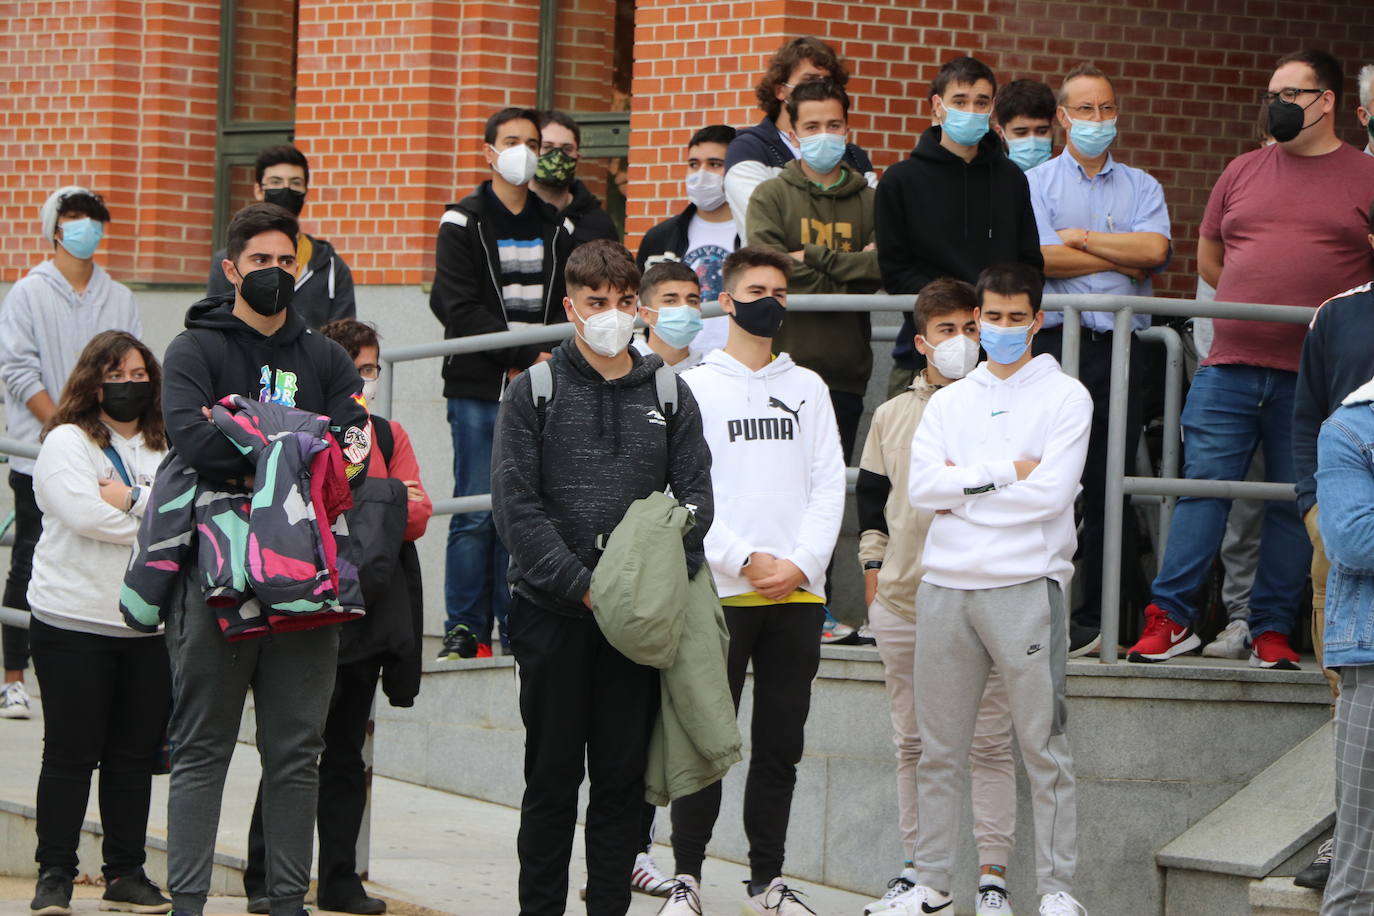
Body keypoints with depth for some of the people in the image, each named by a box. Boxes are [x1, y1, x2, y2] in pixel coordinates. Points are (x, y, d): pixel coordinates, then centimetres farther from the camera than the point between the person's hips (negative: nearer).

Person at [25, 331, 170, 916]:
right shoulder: (67, 441, -2)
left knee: (135, 755, 8)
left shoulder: (167, 449, 13)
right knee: (70, 753, -1)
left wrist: (131, 498, -14)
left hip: (149, 626, 5)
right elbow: (84, 514, -18)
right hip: (74, 621, -5)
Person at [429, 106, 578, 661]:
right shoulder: (464, 224, 3)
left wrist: (548, 362, -5)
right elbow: (458, 307, -8)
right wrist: (527, 357, -12)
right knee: (476, 512, -5)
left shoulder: (558, 228, 16)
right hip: (479, 390, -3)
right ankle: (465, 630, -1)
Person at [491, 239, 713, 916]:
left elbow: (695, 494, 6)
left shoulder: (670, 396, 10)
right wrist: (581, 584, -13)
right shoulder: (532, 394, 1)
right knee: (552, 776, 2)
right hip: (553, 612, -2)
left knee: (624, 777, 4)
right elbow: (515, 504, -6)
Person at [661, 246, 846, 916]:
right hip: (720, 591, -3)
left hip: (799, 594, 3)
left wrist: (801, 563, -6)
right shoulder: (695, 387, 4)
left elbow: (828, 484, 8)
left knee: (780, 746, 5)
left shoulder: (808, 389, 15)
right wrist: (745, 560, -13)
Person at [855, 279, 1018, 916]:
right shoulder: (892, 415, 12)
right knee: (913, 743, 9)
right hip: (902, 600, 4)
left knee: (986, 742, -5)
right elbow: (871, 494, 18)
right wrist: (873, 565, 11)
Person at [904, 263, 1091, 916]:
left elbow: (1053, 492, -10)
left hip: (1026, 586, -4)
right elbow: (922, 488, 1)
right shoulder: (948, 403, 15)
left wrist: (963, 487, -3)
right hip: (945, 586, 4)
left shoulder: (1065, 397, 4)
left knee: (1043, 746, -4)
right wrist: (1007, 472, -6)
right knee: (939, 749, 6)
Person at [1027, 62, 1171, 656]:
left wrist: (1081, 237, -3)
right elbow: (1041, 258, -7)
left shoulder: (1141, 188, 16)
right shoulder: (1036, 183, 9)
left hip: (1120, 348, 2)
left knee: (1109, 490, 1)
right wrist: (1123, 258, -2)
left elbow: (1154, 249, -3)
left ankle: (1096, 619, 6)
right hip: (1054, 343, -2)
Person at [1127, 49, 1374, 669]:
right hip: (1230, 367, 2)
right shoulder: (1243, 172, 14)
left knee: (1294, 503, 3)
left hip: (1312, 378, -2)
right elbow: (1208, 257, 22)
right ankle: (1171, 618, 1)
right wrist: (1258, 300, 11)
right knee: (1203, 485, -2)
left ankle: (1272, 629, 10)